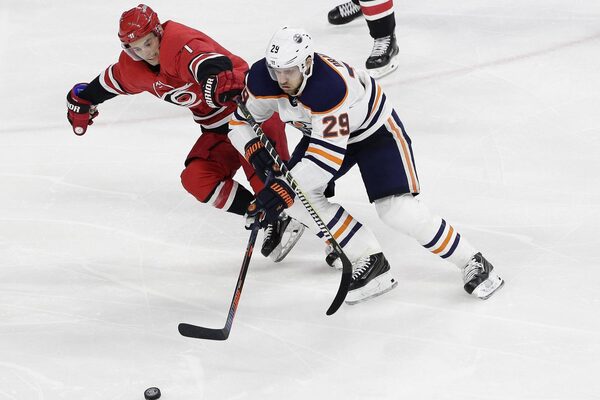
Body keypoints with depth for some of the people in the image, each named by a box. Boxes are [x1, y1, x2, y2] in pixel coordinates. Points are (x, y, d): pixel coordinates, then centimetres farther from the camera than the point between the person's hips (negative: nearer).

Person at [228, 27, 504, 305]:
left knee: (397, 209, -19)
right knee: (297, 195, -12)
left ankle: (472, 263, -1)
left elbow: (329, 156, -44)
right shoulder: (263, 79, -23)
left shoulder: (331, 86, -43)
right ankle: (370, 262, -2)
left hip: (375, 128, -7)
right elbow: (241, 122, -8)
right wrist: (256, 152, -28)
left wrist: (285, 189, -49)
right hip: (323, 131, 7)